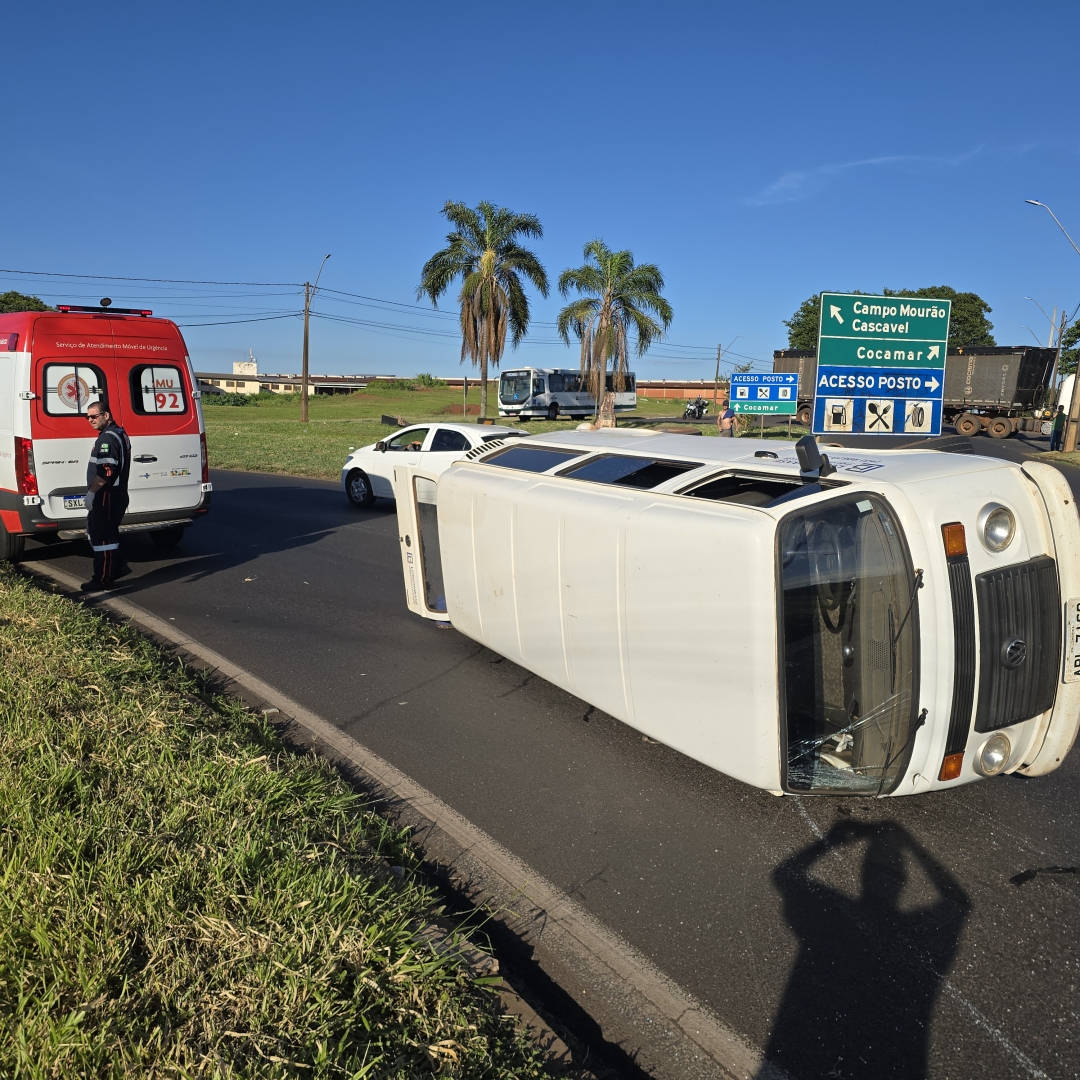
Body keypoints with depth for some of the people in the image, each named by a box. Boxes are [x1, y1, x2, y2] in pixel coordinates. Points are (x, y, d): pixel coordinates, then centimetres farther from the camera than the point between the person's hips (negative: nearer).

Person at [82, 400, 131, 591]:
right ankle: (114, 568, 32)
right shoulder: (119, 433, 15)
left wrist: (91, 492, -19)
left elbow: (106, 471, -26)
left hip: (106, 497, -11)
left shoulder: (107, 438, -18)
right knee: (109, 535, 21)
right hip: (117, 495, 11)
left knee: (101, 537, -4)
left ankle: (103, 579, 1)